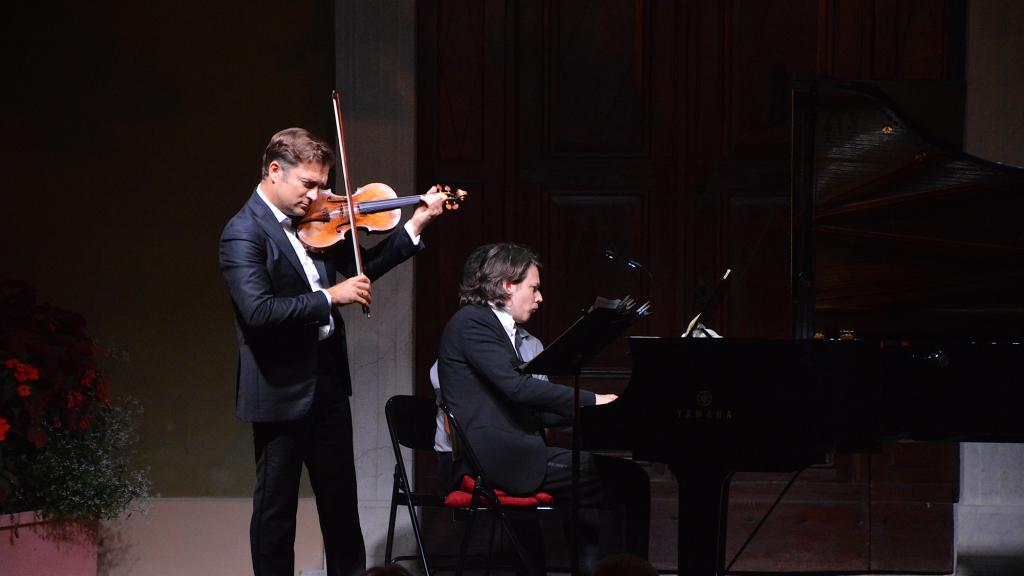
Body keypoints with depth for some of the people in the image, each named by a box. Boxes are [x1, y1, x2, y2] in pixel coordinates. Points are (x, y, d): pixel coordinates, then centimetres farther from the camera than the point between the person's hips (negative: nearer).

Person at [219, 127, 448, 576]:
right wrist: (331, 297, -26)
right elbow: (259, 312, -28)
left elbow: (362, 269, 14)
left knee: (340, 496, 17)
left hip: (327, 378, 7)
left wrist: (416, 225, 6)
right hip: (280, 388, -7)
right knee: (277, 505, 4)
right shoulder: (243, 233, -16)